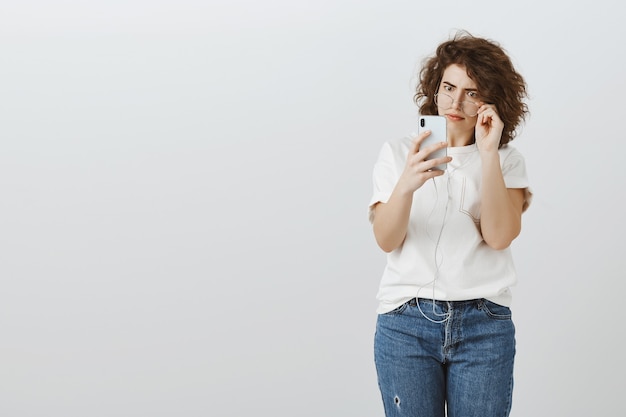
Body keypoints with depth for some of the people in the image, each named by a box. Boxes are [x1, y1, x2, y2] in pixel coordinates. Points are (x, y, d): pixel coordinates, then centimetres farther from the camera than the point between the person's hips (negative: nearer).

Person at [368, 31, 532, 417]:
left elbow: (499, 236, -9)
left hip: (484, 325, 0)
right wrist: (406, 185, -23)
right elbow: (386, 240, -5)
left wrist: (488, 153, -13)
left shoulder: (508, 160, 7)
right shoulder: (398, 153, 7)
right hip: (407, 322, 0)